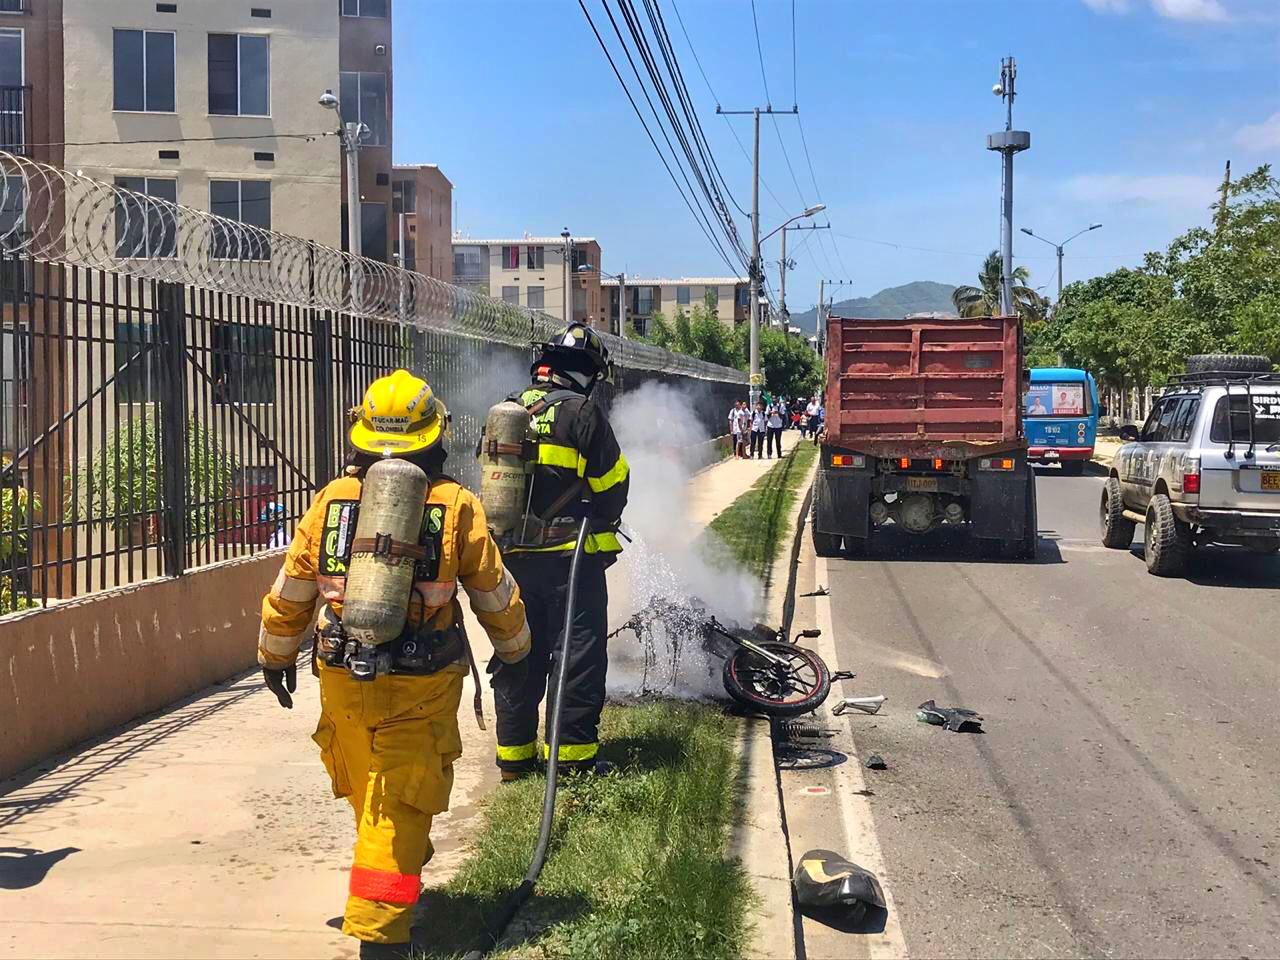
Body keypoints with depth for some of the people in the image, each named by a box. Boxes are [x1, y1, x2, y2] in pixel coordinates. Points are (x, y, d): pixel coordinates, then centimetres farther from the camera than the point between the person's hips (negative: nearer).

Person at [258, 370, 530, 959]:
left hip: (343, 680, 3)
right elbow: (495, 595, 3)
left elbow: (290, 591, 7)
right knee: (398, 808, 4)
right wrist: (514, 650, 22)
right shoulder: (457, 506, -7)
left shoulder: (331, 500, -1)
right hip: (422, 689, -3)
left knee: (366, 794, 23)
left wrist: (275, 655, 23)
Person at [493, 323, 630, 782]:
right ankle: (572, 751, 5)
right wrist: (602, 527, 11)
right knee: (579, 651, 3)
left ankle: (513, 752, 19)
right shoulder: (581, 411, -11)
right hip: (571, 557, -6)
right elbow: (613, 481, -8)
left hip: (513, 555, 6)